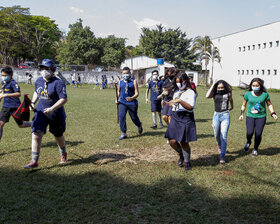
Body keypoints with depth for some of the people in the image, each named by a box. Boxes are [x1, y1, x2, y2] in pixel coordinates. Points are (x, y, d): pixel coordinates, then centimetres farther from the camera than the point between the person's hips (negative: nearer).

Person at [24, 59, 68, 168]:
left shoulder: (58, 83, -18)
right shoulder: (38, 81, 4)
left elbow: (64, 99, -22)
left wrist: (51, 109, -30)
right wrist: (33, 103, 7)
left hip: (56, 114, -4)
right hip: (40, 111, 4)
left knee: (58, 136, 13)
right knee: (36, 134, -10)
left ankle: (63, 154, 42)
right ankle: (34, 161, -4)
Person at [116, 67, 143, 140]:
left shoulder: (133, 82, -4)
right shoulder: (120, 82, 8)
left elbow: (137, 93, -9)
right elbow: (118, 91, 21)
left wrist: (132, 98, -29)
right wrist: (117, 99, 4)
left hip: (132, 103, -3)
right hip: (122, 102, 3)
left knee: (134, 117, 8)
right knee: (121, 117, -11)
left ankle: (139, 126, 42)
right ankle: (123, 133, -1)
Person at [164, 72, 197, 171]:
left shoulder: (191, 92, -7)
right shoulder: (176, 91, 15)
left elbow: (190, 107, -18)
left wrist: (180, 101, -27)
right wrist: (167, 103, 7)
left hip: (186, 119, -6)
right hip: (175, 117, 6)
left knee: (184, 142, -1)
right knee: (172, 141, -1)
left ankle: (187, 162, 20)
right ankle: (181, 155, 27)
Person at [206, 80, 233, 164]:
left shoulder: (228, 94, 1)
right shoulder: (215, 94, 2)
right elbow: (207, 96, -19)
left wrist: (231, 107, 40)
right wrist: (212, 86, -11)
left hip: (225, 116, -2)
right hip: (216, 115, 2)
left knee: (224, 136, -9)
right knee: (217, 135, 16)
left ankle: (222, 156, -5)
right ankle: (220, 146, 49)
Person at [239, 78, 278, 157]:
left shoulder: (265, 94, -2)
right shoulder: (248, 94, -1)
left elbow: (269, 105, 10)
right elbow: (243, 105, 10)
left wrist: (273, 113, -3)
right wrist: (242, 114, -3)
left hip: (261, 117, 0)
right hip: (250, 116, 0)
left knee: (258, 134, -6)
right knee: (249, 133, -16)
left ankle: (255, 149, 21)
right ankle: (248, 142, 21)